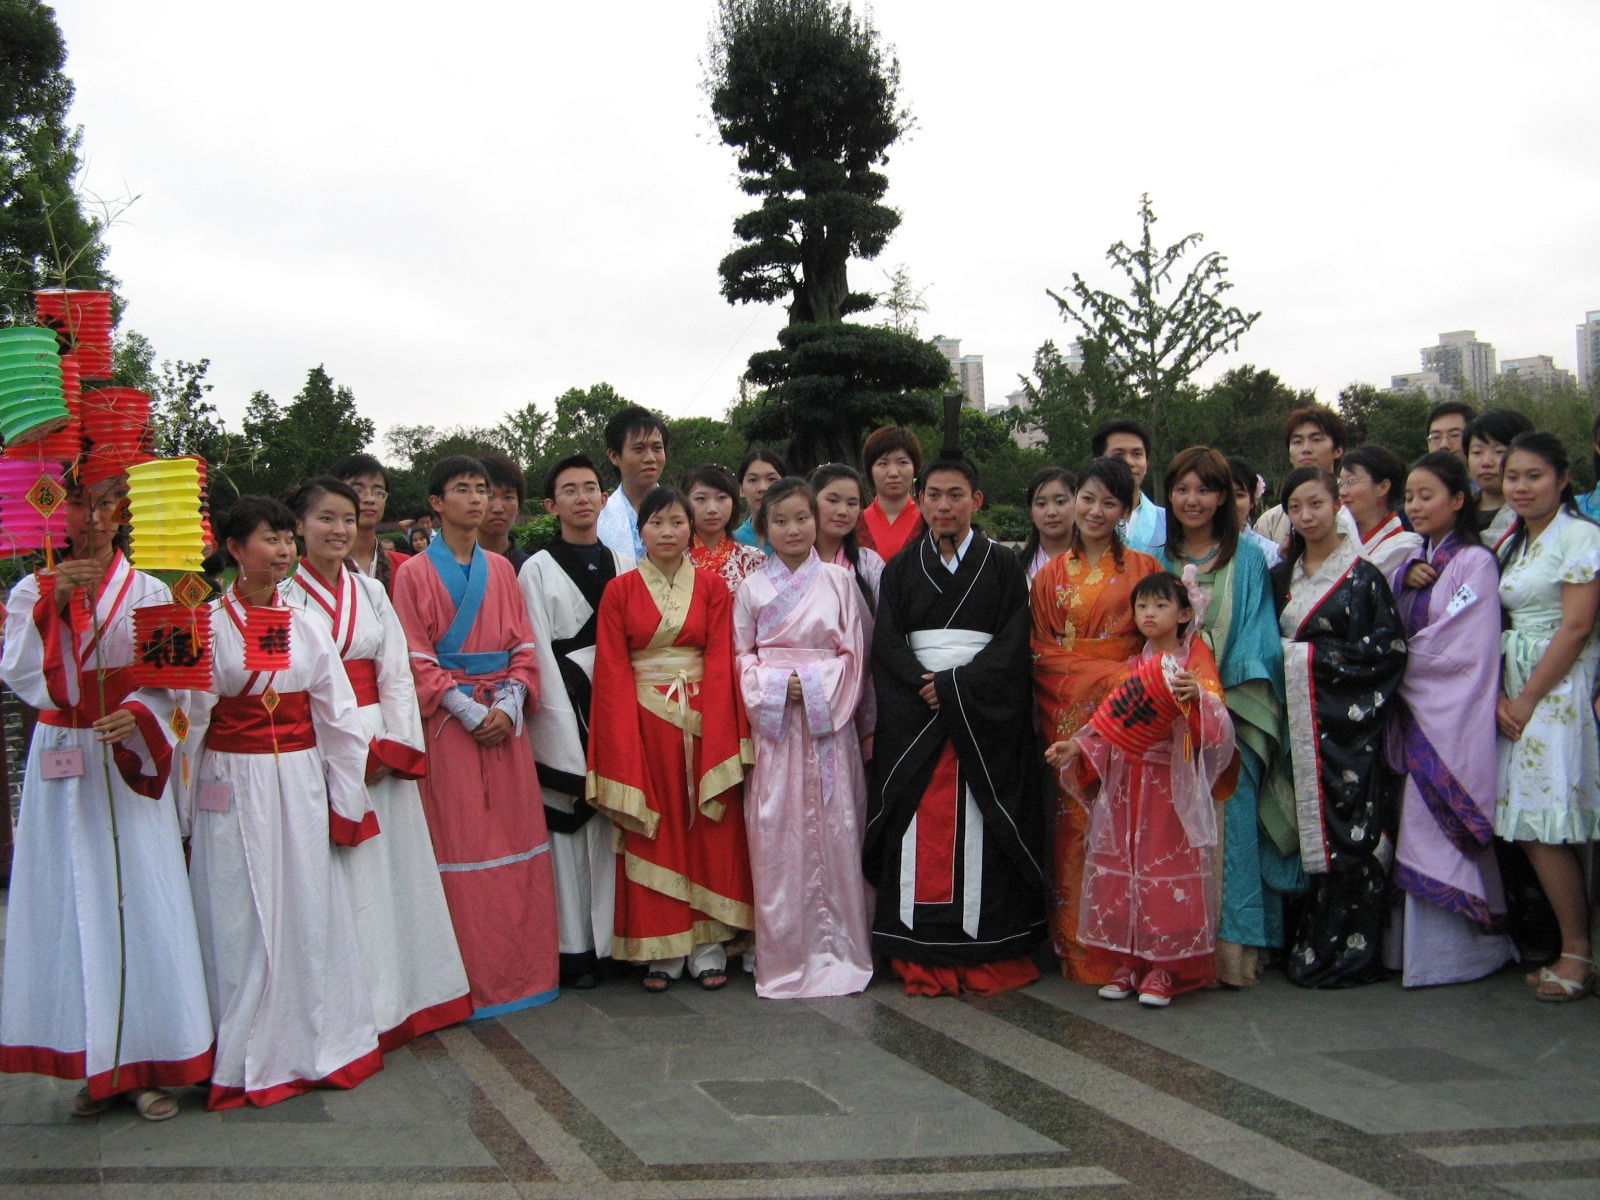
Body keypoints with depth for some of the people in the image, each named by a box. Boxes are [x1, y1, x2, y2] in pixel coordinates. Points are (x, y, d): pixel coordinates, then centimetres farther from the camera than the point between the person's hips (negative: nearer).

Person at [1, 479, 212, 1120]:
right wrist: (54, 600, -14)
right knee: (74, 902, 2)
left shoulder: (150, 592, 4)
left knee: (141, 898, -2)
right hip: (61, 762, 1)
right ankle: (95, 1062, 13)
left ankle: (148, 1063, 7)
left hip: (130, 760, -1)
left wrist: (135, 715, -20)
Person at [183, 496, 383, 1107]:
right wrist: (182, 808, 0)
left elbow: (338, 713, 6)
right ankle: (249, 1058, 16)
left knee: (310, 910, 7)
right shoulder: (209, 625, -4)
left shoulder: (304, 622, 6)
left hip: (301, 784, 3)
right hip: (234, 787, -3)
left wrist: (347, 797, 4)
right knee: (241, 920, 3)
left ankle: (317, 1042, 21)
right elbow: (189, 720, -1)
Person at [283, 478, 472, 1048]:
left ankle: (398, 996, 16)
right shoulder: (281, 597, -1)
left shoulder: (371, 591, 12)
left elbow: (396, 674, 8)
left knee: (389, 869, 6)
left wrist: (390, 746, -4)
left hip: (380, 749, 4)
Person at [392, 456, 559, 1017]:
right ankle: (473, 978, 6)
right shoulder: (414, 573, 0)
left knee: (518, 836, 4)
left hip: (505, 718, 4)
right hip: (449, 719, -4)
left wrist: (509, 705, -7)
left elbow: (523, 645, 9)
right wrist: (469, 710, -13)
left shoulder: (501, 569, 12)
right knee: (461, 842, -2)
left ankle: (523, 965, 14)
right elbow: (416, 658, -5)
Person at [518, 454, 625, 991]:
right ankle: (574, 947, 6)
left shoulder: (622, 566, 13)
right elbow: (539, 654, -4)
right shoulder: (537, 570, 1)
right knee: (566, 827, -2)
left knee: (612, 824, 4)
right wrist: (568, 725, -10)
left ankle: (614, 938, 13)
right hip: (562, 710, -3)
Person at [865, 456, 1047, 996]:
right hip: (913, 716, 2)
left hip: (984, 717, -1)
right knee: (919, 830, -2)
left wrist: (953, 686, -13)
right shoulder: (900, 568, 12)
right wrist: (923, 686, -14)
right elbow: (887, 643, 3)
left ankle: (988, 952, 5)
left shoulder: (1004, 566, 6)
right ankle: (922, 956, 3)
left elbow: (1011, 644, -3)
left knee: (978, 829, -4)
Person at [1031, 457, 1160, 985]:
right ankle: (1075, 946, 7)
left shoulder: (1142, 568, 8)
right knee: (1074, 821, -1)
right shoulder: (1050, 574, 12)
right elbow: (1039, 649, 6)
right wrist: (1104, 672, -7)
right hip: (1068, 713, 1)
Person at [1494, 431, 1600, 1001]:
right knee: (1524, 824, 5)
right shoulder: (1513, 542, 16)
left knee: (1544, 825, -10)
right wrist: (1499, 695, -1)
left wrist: (1527, 698, -12)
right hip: (1516, 688, 7)